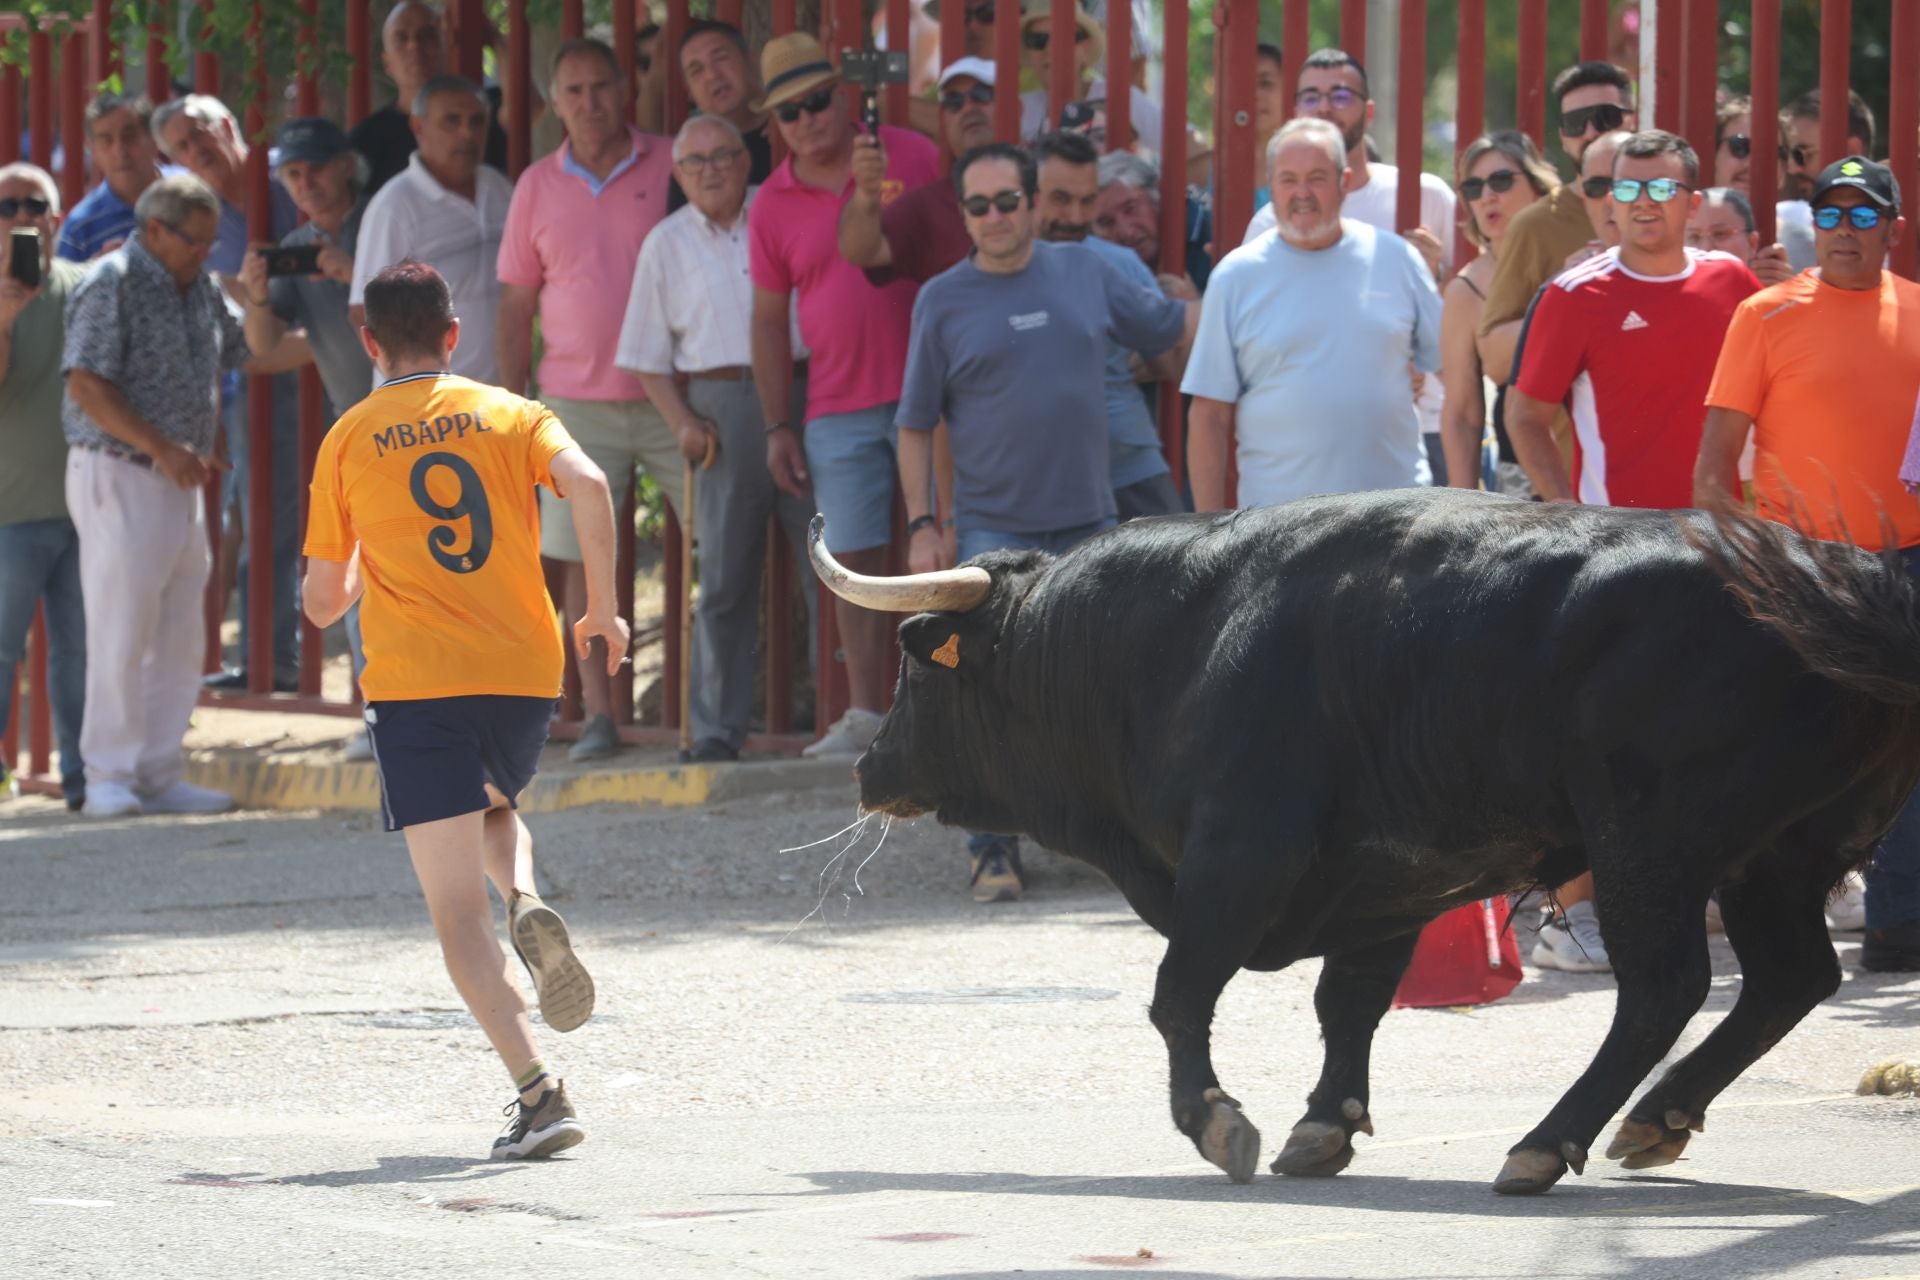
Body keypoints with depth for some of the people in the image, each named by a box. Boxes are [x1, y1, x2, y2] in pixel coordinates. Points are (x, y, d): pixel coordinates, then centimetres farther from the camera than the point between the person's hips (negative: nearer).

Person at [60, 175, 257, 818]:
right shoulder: (112, 286, -10)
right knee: (121, 633, -7)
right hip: (118, 477, -8)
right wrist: (162, 449, -22)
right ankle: (109, 778, -1)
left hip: (179, 482, 8)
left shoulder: (199, 288, 15)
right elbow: (87, 387, -18)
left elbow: (255, 353, 26)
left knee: (179, 638, 8)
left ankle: (159, 775, 13)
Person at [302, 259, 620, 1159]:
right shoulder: (508, 414, 10)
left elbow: (323, 602, 10)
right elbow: (587, 484, -10)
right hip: (525, 673, 3)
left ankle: (538, 1094, -20)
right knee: (494, 809, 34)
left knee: (459, 915, -4)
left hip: (416, 684, -2)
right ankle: (528, 903, 0)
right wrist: (603, 607, -2)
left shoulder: (348, 442, 8)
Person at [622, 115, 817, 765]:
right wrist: (683, 423, 0)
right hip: (721, 409, 0)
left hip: (803, 393, 0)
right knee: (723, 576, 1)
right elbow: (649, 358, 13)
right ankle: (717, 728, 6)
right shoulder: (667, 244, 10)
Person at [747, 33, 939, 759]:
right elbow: (769, 319, 9)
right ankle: (865, 713, 5)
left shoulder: (913, 158, 1)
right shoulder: (773, 205, 5)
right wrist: (777, 427, 6)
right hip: (839, 411, 2)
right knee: (856, 560, 1)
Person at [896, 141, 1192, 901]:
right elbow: (916, 426, 4)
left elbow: (1179, 327, 21)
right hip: (992, 529, -2)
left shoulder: (1086, 274, 8)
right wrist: (920, 525, -3)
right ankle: (995, 849, -6)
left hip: (1089, 524, 2)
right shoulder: (943, 302, 2)